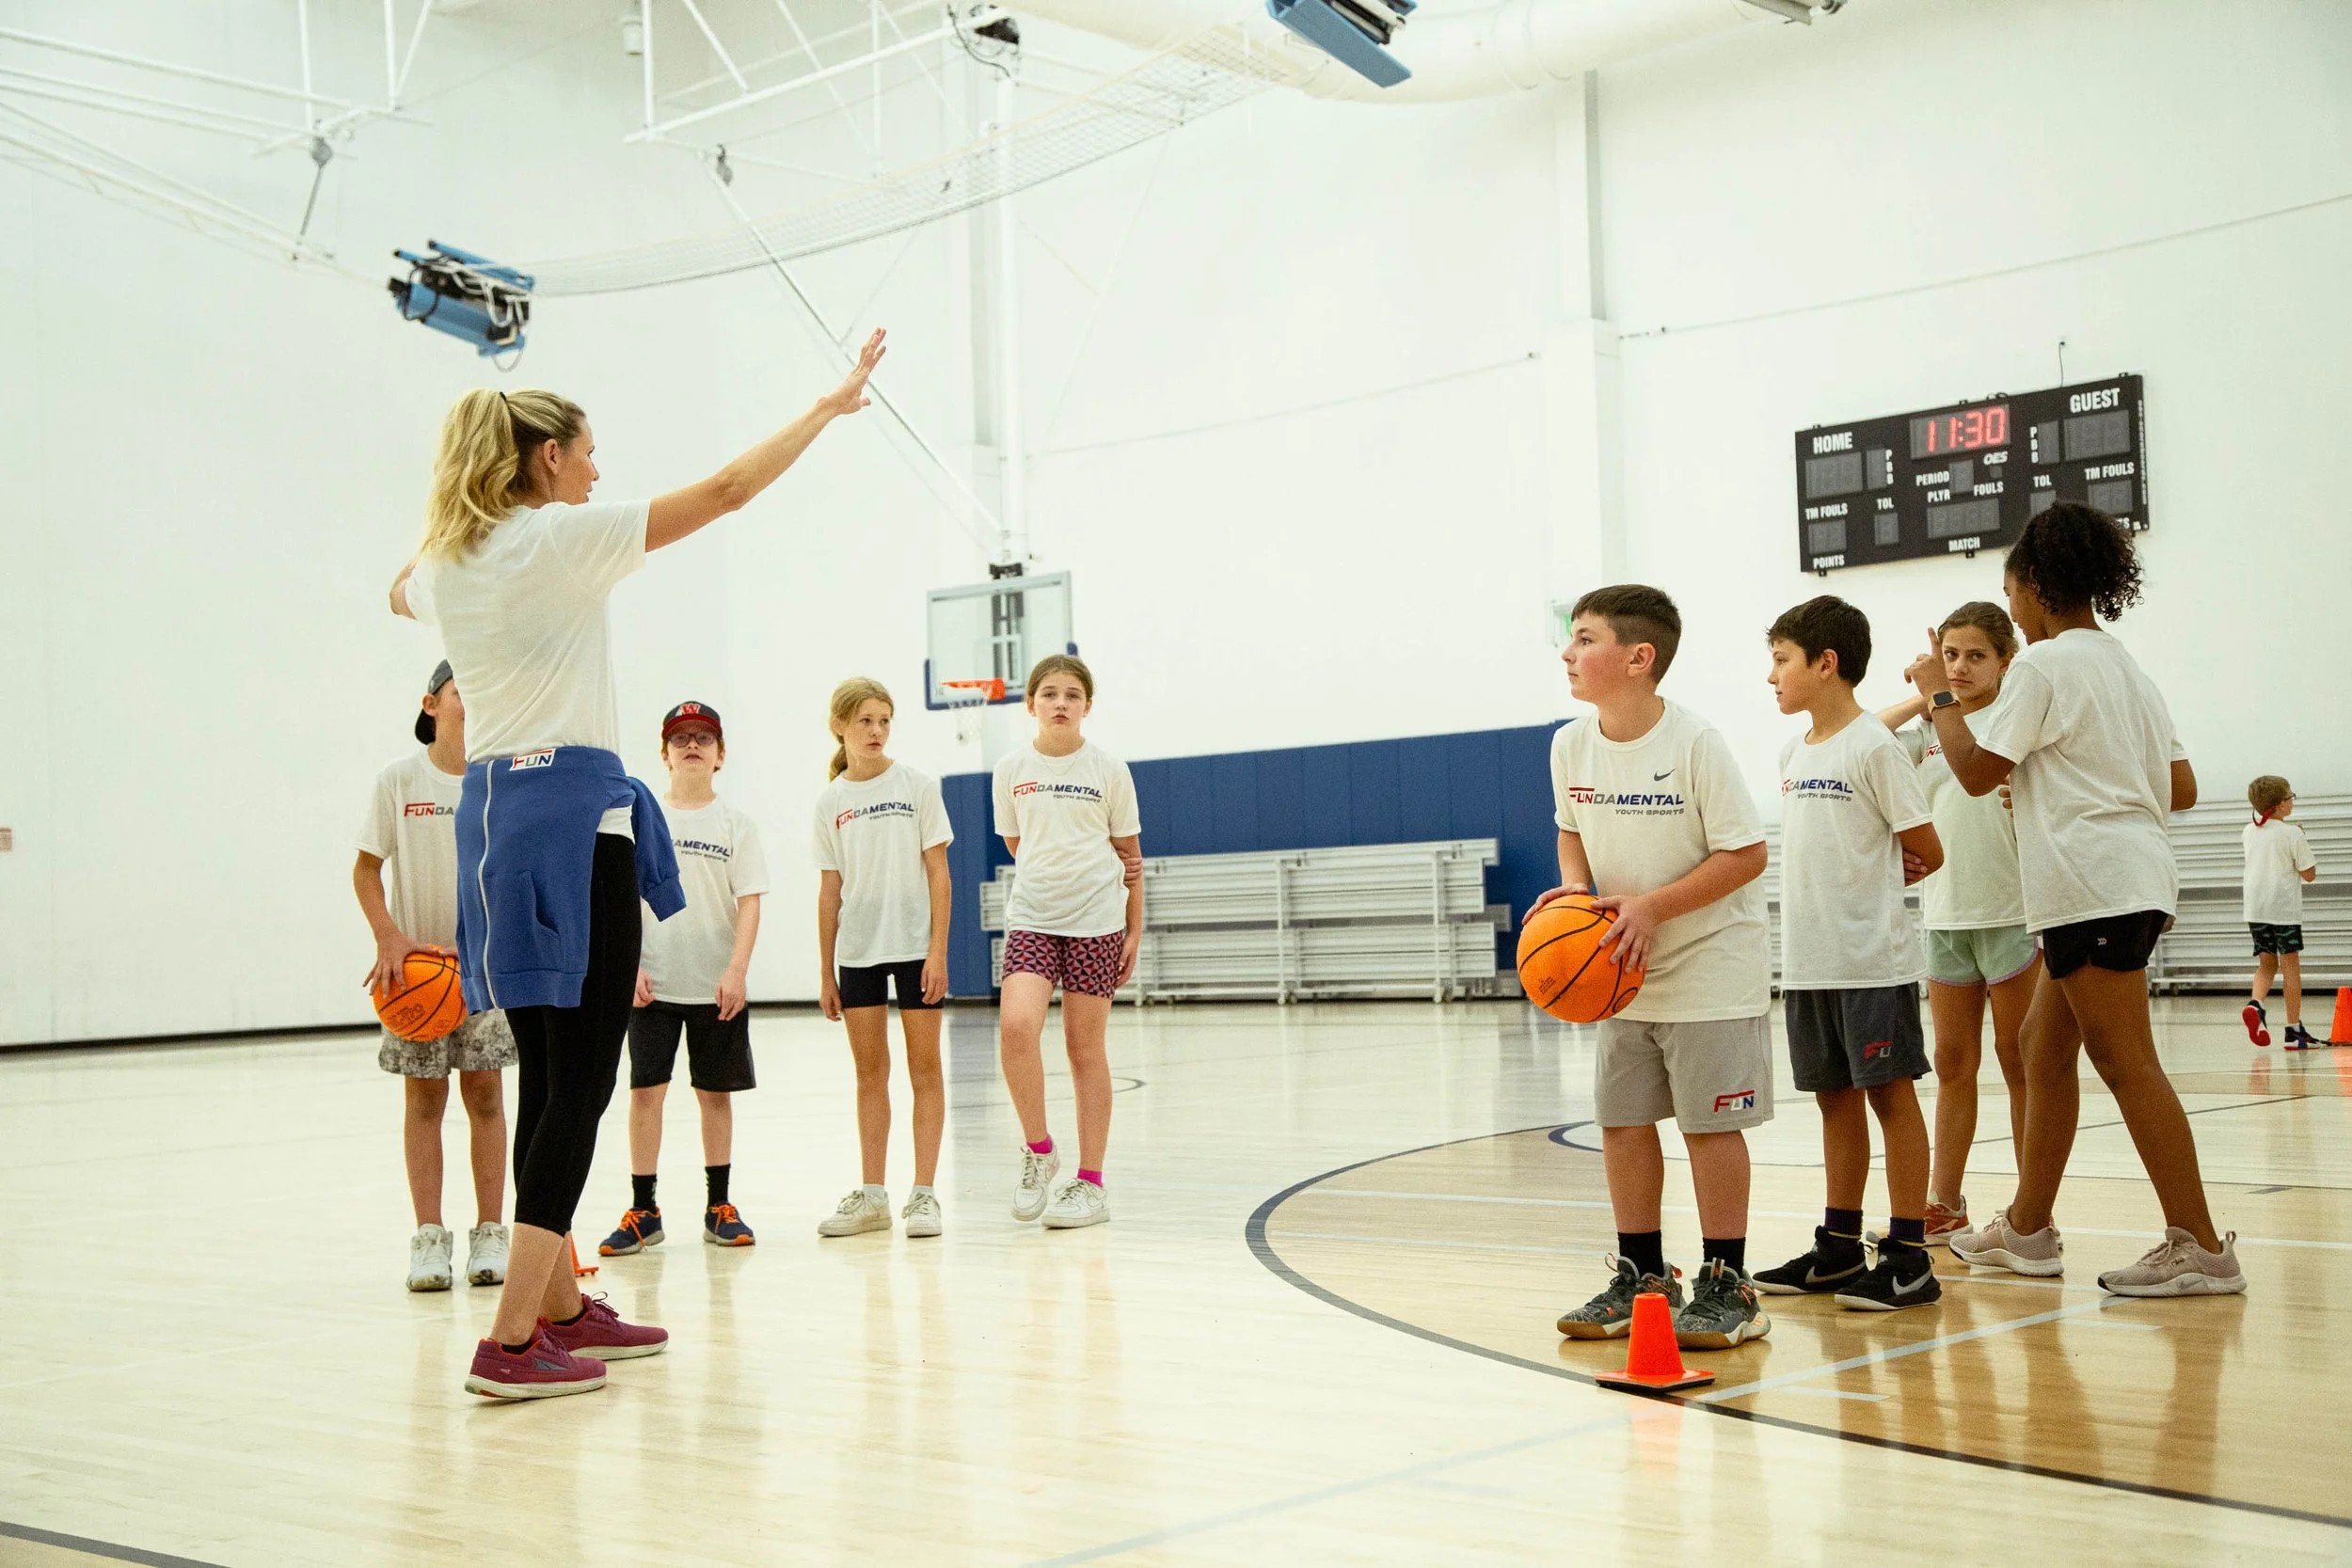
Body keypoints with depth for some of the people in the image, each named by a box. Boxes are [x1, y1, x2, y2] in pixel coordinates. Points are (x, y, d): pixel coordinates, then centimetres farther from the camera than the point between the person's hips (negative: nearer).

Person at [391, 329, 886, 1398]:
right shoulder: (563, 537, -8)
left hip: (491, 813, 8)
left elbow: (401, 593, 39)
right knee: (580, 1081, -6)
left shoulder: (445, 567, 12)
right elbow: (726, 489, -6)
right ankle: (510, 1344, -10)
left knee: (549, 1078, 15)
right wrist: (832, 404, 3)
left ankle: (561, 1309, 24)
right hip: (572, 815, -8)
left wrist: (457, 514, 39)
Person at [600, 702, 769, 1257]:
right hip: (653, 982, 0)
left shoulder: (735, 824, 2)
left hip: (717, 986, 0)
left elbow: (749, 903, -2)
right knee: (645, 1090, -2)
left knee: (715, 1092, 6)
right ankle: (643, 1210, 6)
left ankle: (719, 1206, 16)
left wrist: (736, 972, -12)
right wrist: (630, 966, -6)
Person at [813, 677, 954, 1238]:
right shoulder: (831, 802, 6)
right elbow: (830, 890, 9)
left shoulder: (917, 786, -1)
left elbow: (938, 872, -3)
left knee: (924, 1067, 0)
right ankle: (871, 1196, 13)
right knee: (870, 1070, 7)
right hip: (857, 950, 3)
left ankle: (924, 1193, 4)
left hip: (914, 944, -2)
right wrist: (825, 971, 7)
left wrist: (938, 949, -10)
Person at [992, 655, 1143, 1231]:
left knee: (1085, 1049, 2)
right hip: (1031, 921, 1)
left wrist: (1135, 932, 4)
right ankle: (1038, 1150, 0)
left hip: (1096, 923, -1)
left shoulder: (1109, 771, 1)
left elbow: (1129, 854, 6)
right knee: (1016, 1027, -20)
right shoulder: (1011, 770, 4)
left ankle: (1090, 1184, 10)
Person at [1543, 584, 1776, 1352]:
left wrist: (1651, 906, -24)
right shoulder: (1571, 745, -2)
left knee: (1711, 1121, -2)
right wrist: (1576, 890, -7)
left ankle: (1726, 1286, 8)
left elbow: (1745, 854, -17)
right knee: (1621, 1119, 9)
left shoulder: (1695, 743, -20)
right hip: (1626, 972, 6)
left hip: (1710, 965, -6)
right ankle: (1642, 1276, 21)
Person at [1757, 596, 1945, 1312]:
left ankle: (1909, 1254, 3)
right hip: (1808, 961, 7)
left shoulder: (1875, 748, -10)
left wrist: (1876, 884, 7)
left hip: (1873, 961, -7)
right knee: (1835, 1098, 13)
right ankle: (1839, 1246, 22)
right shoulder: (1793, 752, 12)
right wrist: (1869, 870, 4)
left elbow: (1928, 855, -8)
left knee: (1889, 1092, -2)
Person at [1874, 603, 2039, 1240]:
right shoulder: (1929, 727, 10)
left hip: (2011, 912, -5)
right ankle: (1944, 1205, 15)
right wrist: (1924, 697, -1)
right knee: (1953, 1063, 10)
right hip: (1945, 916, 5)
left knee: (2019, 1062, 1)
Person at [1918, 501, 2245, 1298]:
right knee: (2042, 1046, 14)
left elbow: (1977, 772, -8)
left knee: (2126, 1060, -8)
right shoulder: (2127, 669, 19)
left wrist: (1938, 696, 4)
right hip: (2129, 874, 10)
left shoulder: (2045, 664, -8)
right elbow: (2182, 788, 17)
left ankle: (2200, 1247, -7)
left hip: (2094, 881, -10)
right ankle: (2027, 1229, 21)